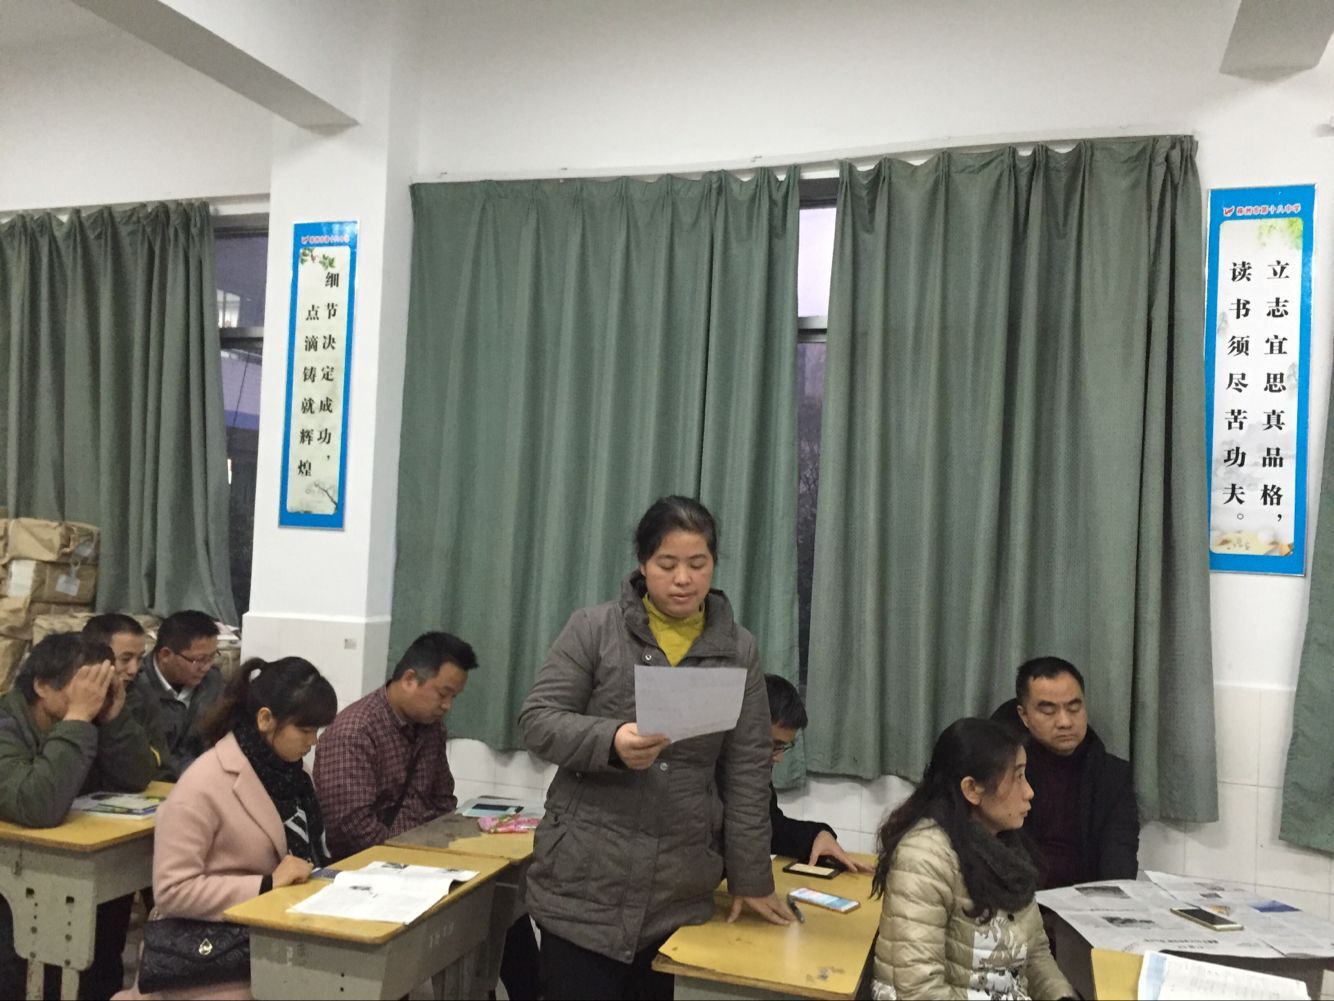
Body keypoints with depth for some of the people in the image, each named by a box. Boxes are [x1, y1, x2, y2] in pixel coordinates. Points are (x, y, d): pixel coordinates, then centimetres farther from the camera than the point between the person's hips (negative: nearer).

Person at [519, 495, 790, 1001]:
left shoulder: (738, 649, 6)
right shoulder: (593, 629, -1)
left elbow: (747, 772, 7)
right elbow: (538, 721, -4)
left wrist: (751, 878, 8)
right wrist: (611, 742, -22)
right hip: (585, 880, -2)